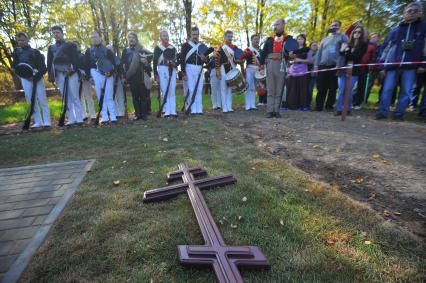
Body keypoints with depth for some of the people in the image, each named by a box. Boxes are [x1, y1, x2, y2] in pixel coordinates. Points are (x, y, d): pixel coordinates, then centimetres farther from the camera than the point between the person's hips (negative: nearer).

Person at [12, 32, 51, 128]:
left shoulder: (35, 51, 9)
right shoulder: (17, 52, 17)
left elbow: (43, 66, -1)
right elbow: (14, 66, 11)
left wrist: (36, 76, -13)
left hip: (36, 77, -3)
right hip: (25, 78, 4)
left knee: (42, 100, -8)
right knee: (31, 100, 1)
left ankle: (46, 121, -8)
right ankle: (38, 121, 4)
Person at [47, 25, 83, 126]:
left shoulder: (70, 45, 11)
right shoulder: (51, 48, 20)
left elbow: (76, 58, 0)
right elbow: (49, 63, 16)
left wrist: (72, 69, -14)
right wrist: (50, 75, 4)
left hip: (71, 73, -3)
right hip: (59, 75, 4)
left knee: (74, 96, -6)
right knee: (65, 97, 0)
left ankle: (79, 119, -5)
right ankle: (71, 119, 1)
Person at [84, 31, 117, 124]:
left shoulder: (107, 50, 12)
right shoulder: (89, 51, 16)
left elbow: (113, 63, 5)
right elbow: (87, 64, 12)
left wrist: (110, 72, -13)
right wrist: (89, 76, 1)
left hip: (107, 75, -1)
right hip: (96, 74, 1)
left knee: (109, 96, -4)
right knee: (100, 97, -1)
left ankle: (113, 117, -2)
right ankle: (104, 117, 0)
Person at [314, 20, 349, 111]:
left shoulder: (341, 37, 9)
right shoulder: (324, 40, 21)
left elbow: (348, 42, -12)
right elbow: (319, 53, 18)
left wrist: (339, 33, -9)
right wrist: (316, 65, 8)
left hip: (334, 66, -3)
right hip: (323, 66, 3)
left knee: (332, 88, 0)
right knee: (321, 87, 1)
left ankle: (329, 106, 7)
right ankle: (319, 106, 6)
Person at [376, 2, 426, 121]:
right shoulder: (395, 30, 12)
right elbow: (385, 48, 11)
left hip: (411, 66, 0)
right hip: (393, 65, 0)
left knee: (406, 91, 0)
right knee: (387, 89, -5)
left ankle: (399, 114, 6)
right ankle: (383, 112, 1)